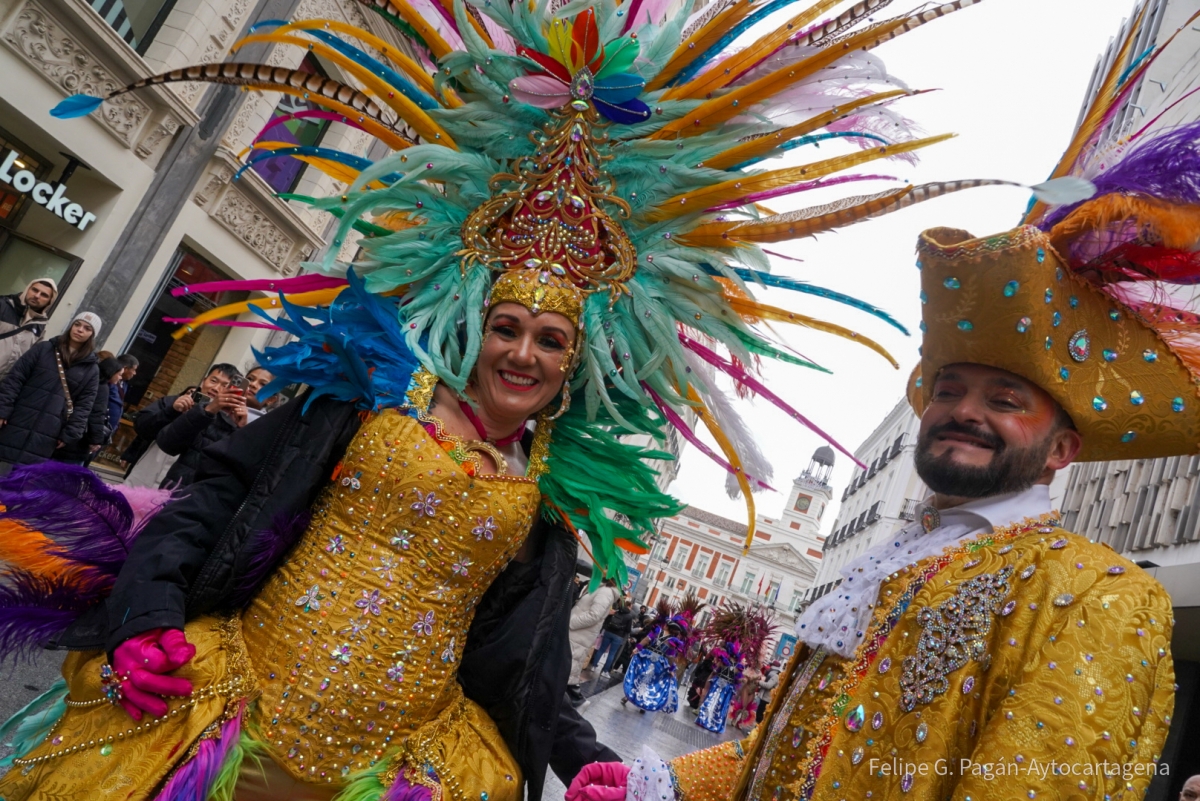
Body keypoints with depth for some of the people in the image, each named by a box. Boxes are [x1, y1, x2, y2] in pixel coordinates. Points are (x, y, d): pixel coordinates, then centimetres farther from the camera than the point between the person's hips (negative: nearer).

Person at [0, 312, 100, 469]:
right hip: (15, 425, 1)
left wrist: (69, 435, -4)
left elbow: (84, 406, 4)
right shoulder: (43, 349, 7)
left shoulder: (91, 370, 6)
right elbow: (14, 379, 2)